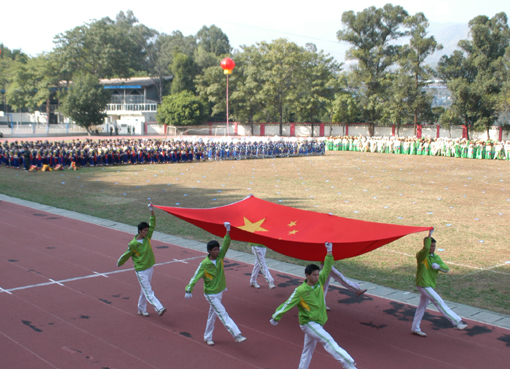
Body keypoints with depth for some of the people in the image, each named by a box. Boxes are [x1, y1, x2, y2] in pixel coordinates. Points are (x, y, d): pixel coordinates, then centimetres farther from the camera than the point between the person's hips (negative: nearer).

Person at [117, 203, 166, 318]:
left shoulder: (147, 237, 0)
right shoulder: (133, 244, -15)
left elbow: (152, 225, -8)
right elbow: (126, 255, 0)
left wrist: (152, 212, -17)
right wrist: (119, 263, 14)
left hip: (150, 267, 6)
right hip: (141, 271, -6)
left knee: (145, 290, 16)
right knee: (148, 291, -10)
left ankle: (141, 309, 29)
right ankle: (159, 308, -22)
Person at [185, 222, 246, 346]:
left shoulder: (220, 257, -5)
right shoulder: (204, 264, -19)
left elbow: (226, 245, -17)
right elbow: (195, 277, -17)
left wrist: (228, 232, -29)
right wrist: (189, 290, -23)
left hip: (220, 292, 6)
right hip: (211, 294, -6)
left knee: (212, 315, 17)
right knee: (223, 314, -10)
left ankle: (207, 337, 31)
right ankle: (237, 335, -14)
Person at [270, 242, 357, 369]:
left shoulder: (319, 282, -1)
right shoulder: (300, 291, -17)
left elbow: (327, 268, -4)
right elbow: (288, 304, -11)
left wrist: (329, 253, -15)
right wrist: (276, 317, -4)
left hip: (318, 323, 7)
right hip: (308, 323, -7)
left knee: (308, 349, 18)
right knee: (328, 341, -19)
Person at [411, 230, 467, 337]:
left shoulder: (436, 257, 11)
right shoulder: (421, 255, -13)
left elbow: (446, 269, 3)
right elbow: (426, 248, -36)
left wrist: (439, 266, -17)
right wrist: (429, 235, -29)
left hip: (430, 285, 8)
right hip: (423, 284, -8)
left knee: (422, 307, 14)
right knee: (439, 302, -10)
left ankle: (415, 328, 23)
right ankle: (457, 322, -9)